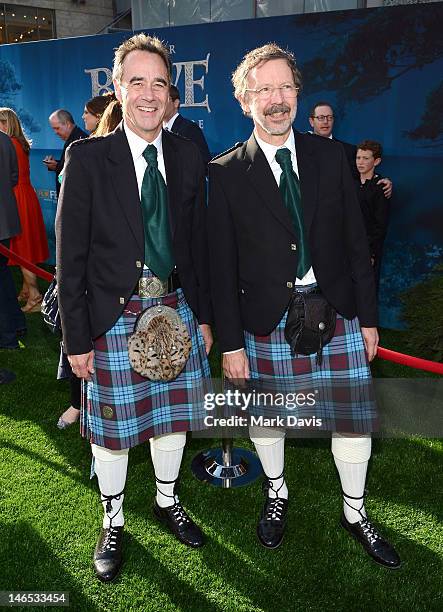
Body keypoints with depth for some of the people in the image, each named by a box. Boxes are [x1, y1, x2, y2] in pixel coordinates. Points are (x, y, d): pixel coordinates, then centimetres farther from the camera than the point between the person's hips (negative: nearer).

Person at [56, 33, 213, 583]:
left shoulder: (187, 157, 4)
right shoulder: (87, 158, -7)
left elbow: (197, 242, 9)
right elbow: (70, 255, -7)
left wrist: (203, 315, 8)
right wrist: (76, 338, -9)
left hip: (175, 310, 4)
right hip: (114, 317, -3)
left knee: (173, 414, 17)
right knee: (111, 426, 10)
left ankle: (167, 501, 42)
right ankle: (113, 522, 34)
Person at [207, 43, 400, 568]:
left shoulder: (330, 156, 3)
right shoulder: (226, 173, -4)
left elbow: (355, 242, 5)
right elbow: (222, 266, -4)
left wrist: (367, 316, 5)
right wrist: (229, 343, -5)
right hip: (266, 321, -1)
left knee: (353, 419, 9)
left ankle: (355, 512, 35)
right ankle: (276, 494, 43)